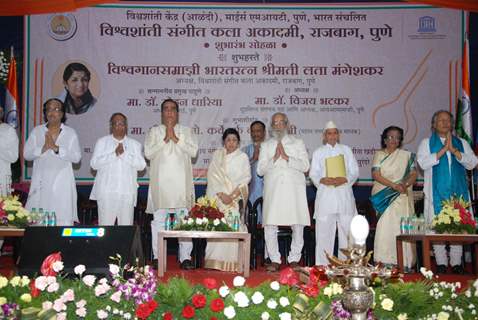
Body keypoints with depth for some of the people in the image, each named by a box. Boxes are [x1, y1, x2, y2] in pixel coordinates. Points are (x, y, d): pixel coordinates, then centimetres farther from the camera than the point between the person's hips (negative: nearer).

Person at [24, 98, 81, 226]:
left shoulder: (70, 132, 6)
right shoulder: (36, 131, 11)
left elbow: (77, 157, -3)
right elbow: (26, 154, 4)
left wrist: (56, 148, -13)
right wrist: (43, 148, -12)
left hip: (62, 183, -1)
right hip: (41, 182, 1)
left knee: (63, 219, -7)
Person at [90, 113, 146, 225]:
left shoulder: (135, 144, 12)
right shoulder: (102, 142, 10)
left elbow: (141, 165, -1)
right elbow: (94, 164, -2)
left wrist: (124, 154, -11)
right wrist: (114, 154, -11)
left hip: (127, 192, 1)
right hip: (107, 191, -1)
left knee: (126, 225, 1)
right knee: (105, 225, -4)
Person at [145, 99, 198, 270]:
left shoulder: (186, 131, 13)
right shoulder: (154, 131, 11)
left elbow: (193, 150, -1)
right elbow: (148, 153, -1)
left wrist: (176, 138, -7)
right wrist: (165, 139, -7)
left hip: (181, 183, 0)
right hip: (160, 183, 0)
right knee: (159, 221, 2)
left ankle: (185, 257, 2)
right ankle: (158, 257, 8)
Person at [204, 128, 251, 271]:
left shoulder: (243, 157, 9)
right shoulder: (217, 155, 12)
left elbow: (246, 178, 2)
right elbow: (212, 176, 4)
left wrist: (232, 196, -9)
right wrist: (221, 194, -9)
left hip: (236, 198, -1)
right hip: (218, 196, 1)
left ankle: (233, 262, -13)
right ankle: (216, 261, -7)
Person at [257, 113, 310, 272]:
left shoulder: (298, 143, 12)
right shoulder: (266, 145, 16)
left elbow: (305, 166, 0)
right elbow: (260, 169, 6)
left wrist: (286, 157, -9)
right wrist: (274, 158, -7)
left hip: (294, 190, -1)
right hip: (273, 190, 1)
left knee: (298, 226, -1)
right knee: (270, 226, -4)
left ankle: (294, 259, 11)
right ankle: (275, 260, 7)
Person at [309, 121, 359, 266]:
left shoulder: (346, 150, 15)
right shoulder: (318, 152, 14)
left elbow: (355, 171, 9)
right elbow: (313, 173, 6)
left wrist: (344, 179, -11)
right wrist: (323, 180, -15)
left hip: (344, 193, 1)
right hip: (325, 194, -1)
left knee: (347, 228, -1)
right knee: (324, 229, -4)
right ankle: (323, 264, 0)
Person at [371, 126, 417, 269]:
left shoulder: (407, 155, 11)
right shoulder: (379, 155, 8)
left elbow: (413, 174, 5)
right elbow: (376, 175, -3)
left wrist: (405, 184, -16)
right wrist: (394, 185, -15)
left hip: (403, 197, 1)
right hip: (385, 197, -1)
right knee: (385, 228, -8)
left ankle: (404, 263, -1)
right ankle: (385, 262, -6)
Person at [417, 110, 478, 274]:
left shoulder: (461, 143, 16)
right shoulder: (427, 143, 9)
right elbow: (422, 163, -8)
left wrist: (454, 150, -9)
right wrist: (443, 149, -11)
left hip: (458, 192, 2)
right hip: (437, 193, -2)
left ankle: (456, 263, 8)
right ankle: (441, 263, 4)